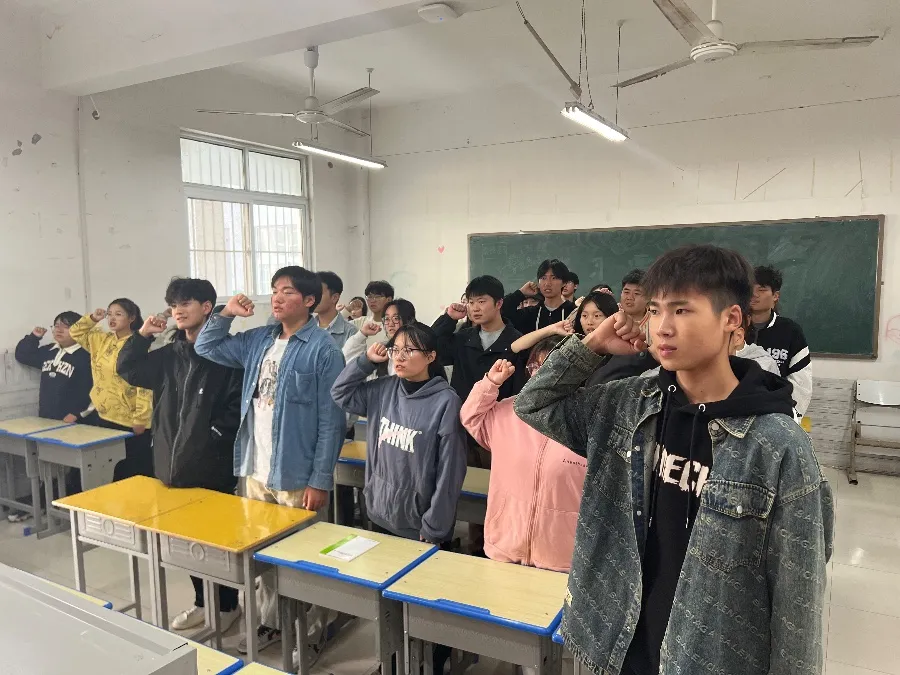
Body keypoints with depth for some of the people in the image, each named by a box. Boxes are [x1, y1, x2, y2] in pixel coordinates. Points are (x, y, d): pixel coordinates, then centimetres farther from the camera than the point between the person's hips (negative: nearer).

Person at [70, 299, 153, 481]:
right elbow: (75, 333, 20)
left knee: (137, 474, 4)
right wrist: (92, 318, 2)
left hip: (130, 421, -7)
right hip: (104, 416, 7)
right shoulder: (101, 340, 8)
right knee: (115, 472, 17)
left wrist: (140, 420, -18)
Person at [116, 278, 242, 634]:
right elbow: (127, 370, 15)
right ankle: (203, 602, 35)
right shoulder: (170, 354, 11)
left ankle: (227, 605, 25)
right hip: (174, 463, 7)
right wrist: (142, 335, 3)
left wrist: (213, 437, -17)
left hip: (212, 466, -7)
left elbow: (237, 406, -16)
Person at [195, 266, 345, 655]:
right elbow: (206, 348, 17)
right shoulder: (259, 340, 6)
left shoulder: (322, 349, -14)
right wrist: (227, 314, 1)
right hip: (256, 470, 7)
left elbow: (331, 421, -15)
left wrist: (320, 480, -17)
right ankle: (270, 621, 38)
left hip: (296, 475, -7)